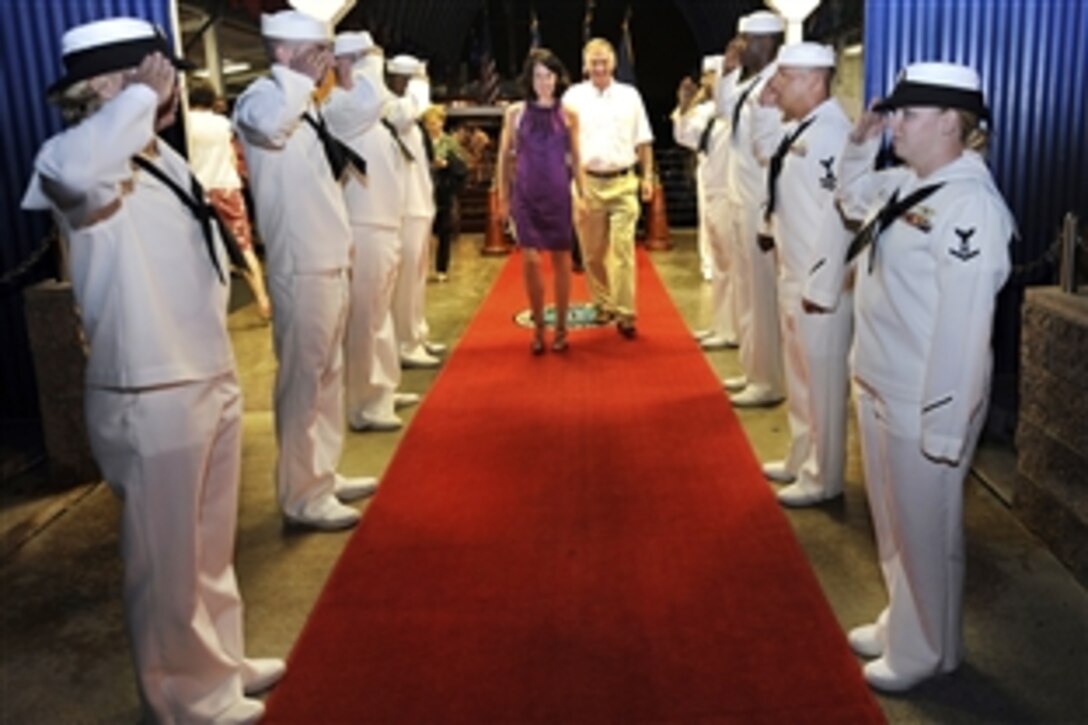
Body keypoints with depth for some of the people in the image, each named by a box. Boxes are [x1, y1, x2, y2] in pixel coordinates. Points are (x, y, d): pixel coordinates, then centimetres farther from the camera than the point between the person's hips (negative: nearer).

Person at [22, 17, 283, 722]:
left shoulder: (163, 157, 11)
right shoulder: (81, 161, -16)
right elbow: (74, 173, -43)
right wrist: (142, 96, -30)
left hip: (212, 378, 9)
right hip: (153, 397, -9)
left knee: (212, 545, 23)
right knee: (168, 559, 9)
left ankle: (221, 663, 42)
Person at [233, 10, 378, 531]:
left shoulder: (305, 105, 16)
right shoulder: (260, 98, -11)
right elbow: (268, 123, -38)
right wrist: (302, 76, -22)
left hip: (331, 264, 9)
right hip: (302, 270, -9)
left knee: (329, 376, 17)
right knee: (303, 382, -1)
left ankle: (323, 474, 30)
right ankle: (302, 496, 11)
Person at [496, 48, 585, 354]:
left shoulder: (568, 115, 3)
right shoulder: (515, 112, 2)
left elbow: (576, 159, 7)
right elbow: (504, 158, 6)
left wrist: (583, 195, 2)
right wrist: (503, 197, 4)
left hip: (559, 193, 1)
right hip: (526, 194, 0)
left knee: (561, 260, 4)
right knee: (530, 261, -7)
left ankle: (560, 327, 17)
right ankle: (538, 326, 10)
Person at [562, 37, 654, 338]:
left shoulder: (630, 95, 10)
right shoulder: (573, 97, 6)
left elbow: (643, 141, 11)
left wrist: (647, 176, 3)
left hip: (623, 182, 0)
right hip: (587, 183, 1)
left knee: (623, 249, -6)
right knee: (592, 252, 7)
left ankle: (625, 313, -3)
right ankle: (603, 305, 23)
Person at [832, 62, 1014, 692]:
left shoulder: (970, 205, -23)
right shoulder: (907, 182, 5)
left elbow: (964, 326, -25)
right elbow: (854, 196, 29)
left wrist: (945, 426, -23)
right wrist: (861, 143, 11)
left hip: (923, 403, -9)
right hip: (877, 387, 9)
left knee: (926, 532, 10)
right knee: (894, 525, 23)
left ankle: (926, 652, 31)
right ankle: (901, 623, 43)